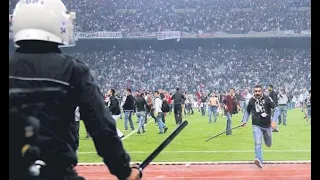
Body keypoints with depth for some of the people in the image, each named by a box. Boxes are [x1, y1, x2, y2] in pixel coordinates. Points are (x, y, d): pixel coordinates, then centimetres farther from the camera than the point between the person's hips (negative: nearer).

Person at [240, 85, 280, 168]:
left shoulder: (267, 99, -12)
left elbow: (277, 109, -18)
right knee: (258, 143, -21)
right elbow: (247, 111, 14)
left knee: (268, 144, 18)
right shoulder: (251, 100, -3)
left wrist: (274, 120, -31)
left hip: (267, 125, 0)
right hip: (256, 125, 0)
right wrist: (244, 121, 0)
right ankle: (259, 160, -27)